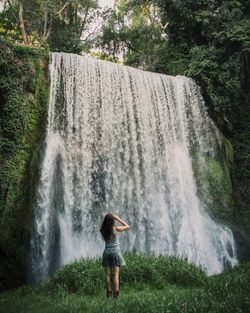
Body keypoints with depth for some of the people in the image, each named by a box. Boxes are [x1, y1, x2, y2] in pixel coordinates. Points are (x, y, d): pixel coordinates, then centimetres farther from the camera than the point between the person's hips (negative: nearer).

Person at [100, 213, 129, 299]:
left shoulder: (103, 230, -2)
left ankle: (109, 294, 8)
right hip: (115, 251, -3)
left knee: (108, 274, 6)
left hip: (107, 252, 3)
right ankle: (116, 294, -5)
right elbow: (127, 226, 3)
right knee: (116, 274, -2)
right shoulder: (116, 228, -10)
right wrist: (118, 219, 4)